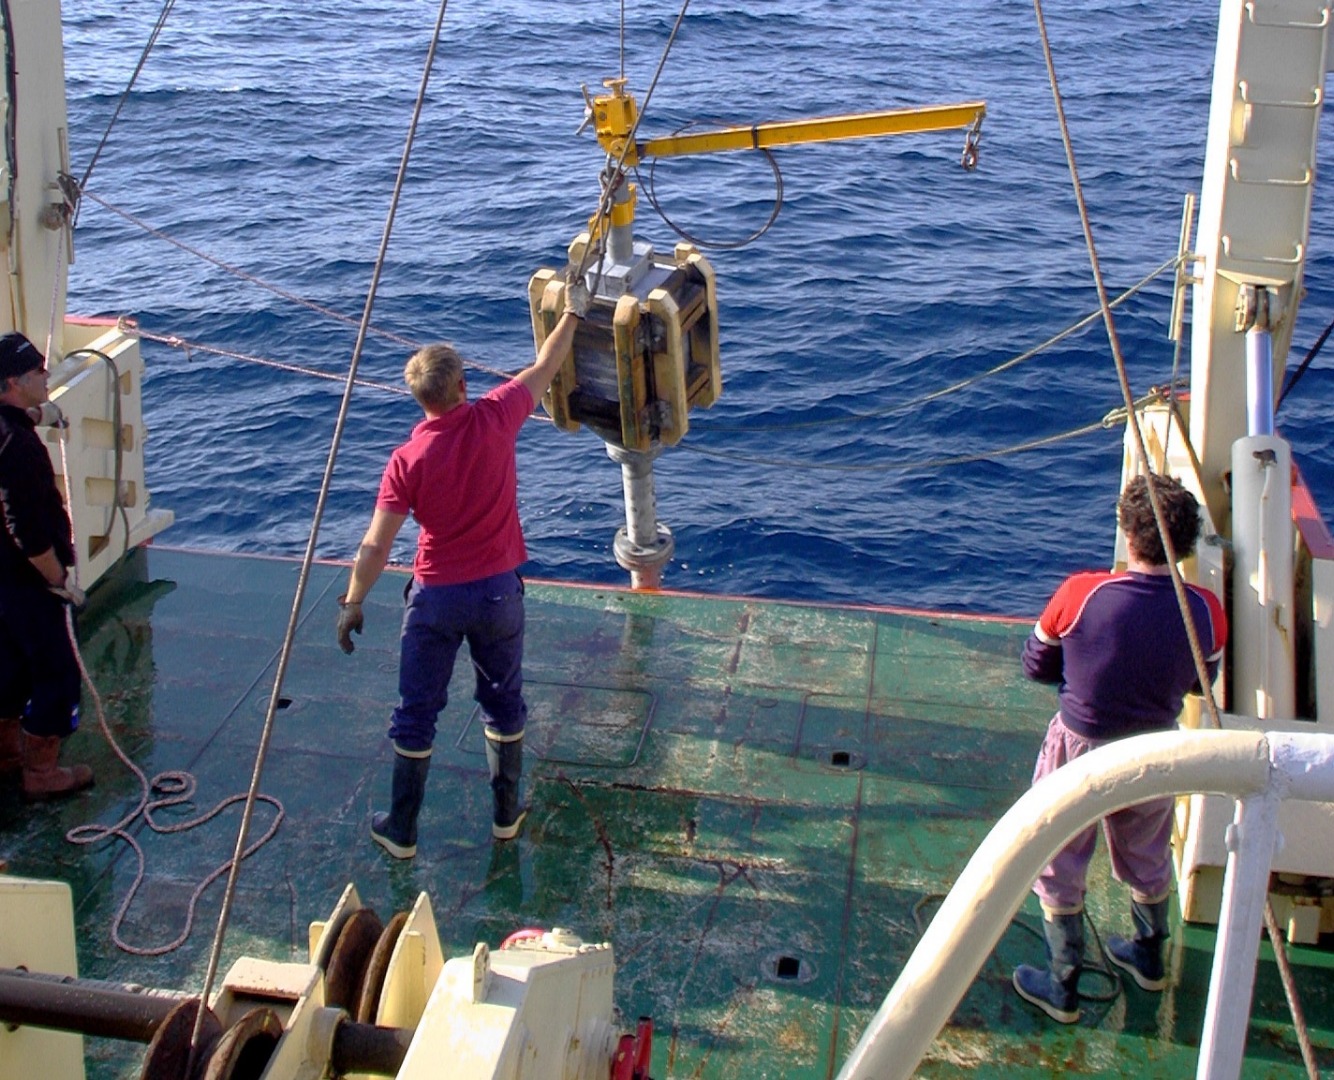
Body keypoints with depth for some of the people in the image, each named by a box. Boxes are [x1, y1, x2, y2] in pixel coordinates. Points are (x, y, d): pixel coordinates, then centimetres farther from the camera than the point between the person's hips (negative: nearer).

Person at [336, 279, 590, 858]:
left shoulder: (407, 460, -16)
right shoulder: (494, 419, -13)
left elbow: (376, 545, -14)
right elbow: (544, 370, 5)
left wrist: (352, 602, 0)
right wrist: (573, 313, 20)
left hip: (436, 597, -2)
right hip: (498, 591, 2)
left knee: (416, 714, 12)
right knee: (504, 703, 20)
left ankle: (401, 830, 22)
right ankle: (506, 813, 32)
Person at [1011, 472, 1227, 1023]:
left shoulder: (1080, 594, -26)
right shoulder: (1205, 610, -18)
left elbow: (1035, 665, -10)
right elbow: (1200, 681, 2)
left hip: (1080, 749, -3)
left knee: (1059, 866, 17)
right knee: (1147, 857, 27)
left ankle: (1062, 987, 29)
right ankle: (1149, 956, 50)